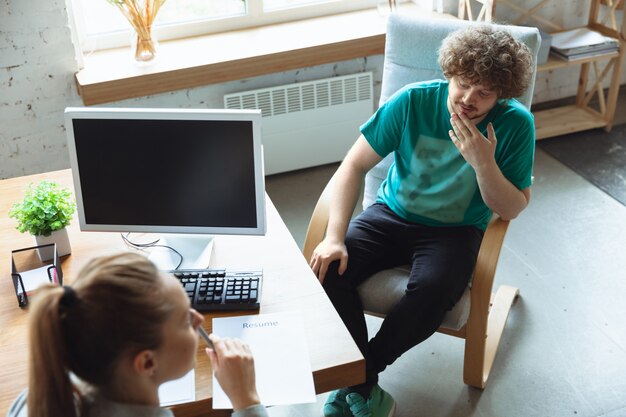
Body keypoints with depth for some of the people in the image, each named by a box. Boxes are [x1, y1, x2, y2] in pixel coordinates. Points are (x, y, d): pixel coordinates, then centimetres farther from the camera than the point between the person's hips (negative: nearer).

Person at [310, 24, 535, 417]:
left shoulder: (515, 124, -14)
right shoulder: (413, 101, -14)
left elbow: (513, 209, -9)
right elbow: (354, 165, -10)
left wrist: (484, 164, -28)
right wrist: (335, 237, -20)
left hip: (456, 230, -1)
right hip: (392, 215, 2)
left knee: (431, 291, -33)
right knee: (329, 267, -24)